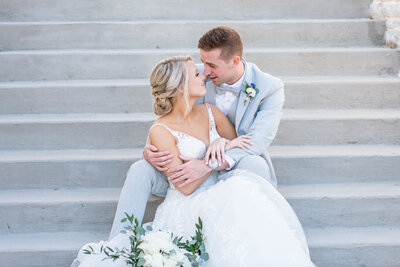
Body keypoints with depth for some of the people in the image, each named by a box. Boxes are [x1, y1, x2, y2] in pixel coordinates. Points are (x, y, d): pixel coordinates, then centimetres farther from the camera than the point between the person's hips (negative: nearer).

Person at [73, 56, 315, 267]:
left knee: (246, 182, -28)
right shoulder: (161, 132, -9)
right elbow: (185, 186, -14)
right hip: (186, 207, -5)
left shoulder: (210, 113, 8)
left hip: (220, 197, 5)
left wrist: (222, 143, -6)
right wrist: (218, 156, -11)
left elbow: (240, 145, 16)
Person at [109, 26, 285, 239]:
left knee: (255, 164, -38)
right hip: (196, 167, 3)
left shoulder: (271, 88, -13)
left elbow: (258, 141, -24)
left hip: (232, 172, -3)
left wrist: (208, 165, -38)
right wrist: (150, 150, -22)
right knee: (140, 169, -18)